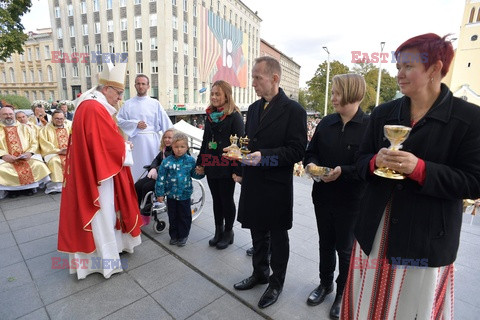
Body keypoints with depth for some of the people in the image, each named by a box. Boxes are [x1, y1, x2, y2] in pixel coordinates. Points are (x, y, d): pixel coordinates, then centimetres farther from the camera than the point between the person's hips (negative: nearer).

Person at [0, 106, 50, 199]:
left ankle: (30, 186, -8)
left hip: (27, 157, 1)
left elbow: (34, 142, 8)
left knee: (38, 165, -27)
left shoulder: (25, 128, 16)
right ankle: (11, 188, -6)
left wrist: (29, 152, -11)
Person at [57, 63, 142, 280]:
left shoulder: (90, 105, 13)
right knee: (101, 215, 2)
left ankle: (107, 247, 36)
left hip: (91, 171, 10)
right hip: (98, 172, -10)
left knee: (104, 212, 20)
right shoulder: (95, 109, -21)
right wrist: (126, 148, -2)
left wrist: (122, 145, 3)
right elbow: (114, 144, -21)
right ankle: (105, 260, 17)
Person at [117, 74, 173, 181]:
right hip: (135, 140, 1)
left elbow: (165, 123, -1)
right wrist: (135, 124, -8)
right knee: (136, 168, 6)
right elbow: (119, 120, 5)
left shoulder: (155, 104, 3)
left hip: (152, 140, -1)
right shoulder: (128, 104, 8)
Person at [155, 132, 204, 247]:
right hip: (171, 194, 0)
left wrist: (200, 172, -15)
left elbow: (194, 174, 7)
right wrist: (160, 194, -4)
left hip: (185, 194, 0)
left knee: (185, 216, 12)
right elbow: (161, 178, -5)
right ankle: (174, 235, 34)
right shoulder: (167, 161, -10)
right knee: (173, 216, 15)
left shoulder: (190, 160, -6)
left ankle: (183, 235, 31)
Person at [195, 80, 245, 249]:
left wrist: (238, 170, -19)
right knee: (216, 200, 16)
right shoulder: (210, 115, 11)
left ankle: (228, 232, 28)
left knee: (227, 200, 8)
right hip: (211, 166, 6)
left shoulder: (234, 116, -10)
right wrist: (200, 162, 14)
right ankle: (218, 231, 33)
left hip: (226, 167, -6)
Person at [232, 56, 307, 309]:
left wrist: (263, 156, -26)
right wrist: (240, 157, 0)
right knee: (257, 233, 21)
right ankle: (260, 273, 44)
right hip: (253, 184, 6)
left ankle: (276, 283, 35)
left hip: (276, 188, -6)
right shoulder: (253, 108, 9)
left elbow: (296, 151, -16)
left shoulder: (293, 110, -11)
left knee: (278, 237, 14)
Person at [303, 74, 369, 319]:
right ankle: (325, 283, 44)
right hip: (323, 196, 5)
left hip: (351, 201, -4)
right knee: (325, 243, 20)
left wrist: (343, 171, -27)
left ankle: (343, 293, 38)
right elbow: (311, 151, 8)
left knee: (346, 248, 14)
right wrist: (311, 164, -12)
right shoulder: (326, 123, 2)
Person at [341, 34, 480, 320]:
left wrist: (419, 169, -24)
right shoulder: (383, 113, 5)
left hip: (426, 239, -3)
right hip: (376, 231, 3)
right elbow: (362, 161, 7)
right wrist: (376, 161, -16)